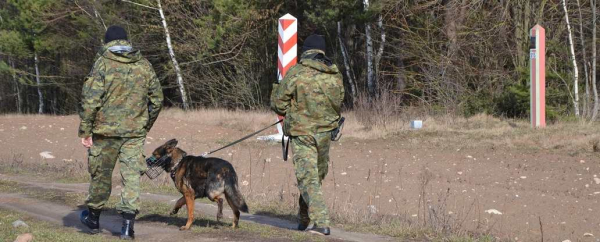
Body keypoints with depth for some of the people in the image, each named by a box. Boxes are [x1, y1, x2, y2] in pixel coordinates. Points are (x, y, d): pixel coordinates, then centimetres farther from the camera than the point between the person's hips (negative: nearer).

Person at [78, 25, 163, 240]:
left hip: (106, 130, -2)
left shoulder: (103, 63, -7)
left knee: (101, 173, 12)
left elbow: (91, 99, -13)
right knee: (132, 175, 3)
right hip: (135, 132, 2)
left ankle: (93, 217, 28)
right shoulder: (144, 65, 6)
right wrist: (146, 125, 23)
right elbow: (157, 99, 12)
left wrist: (85, 130, -8)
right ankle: (128, 224, -5)